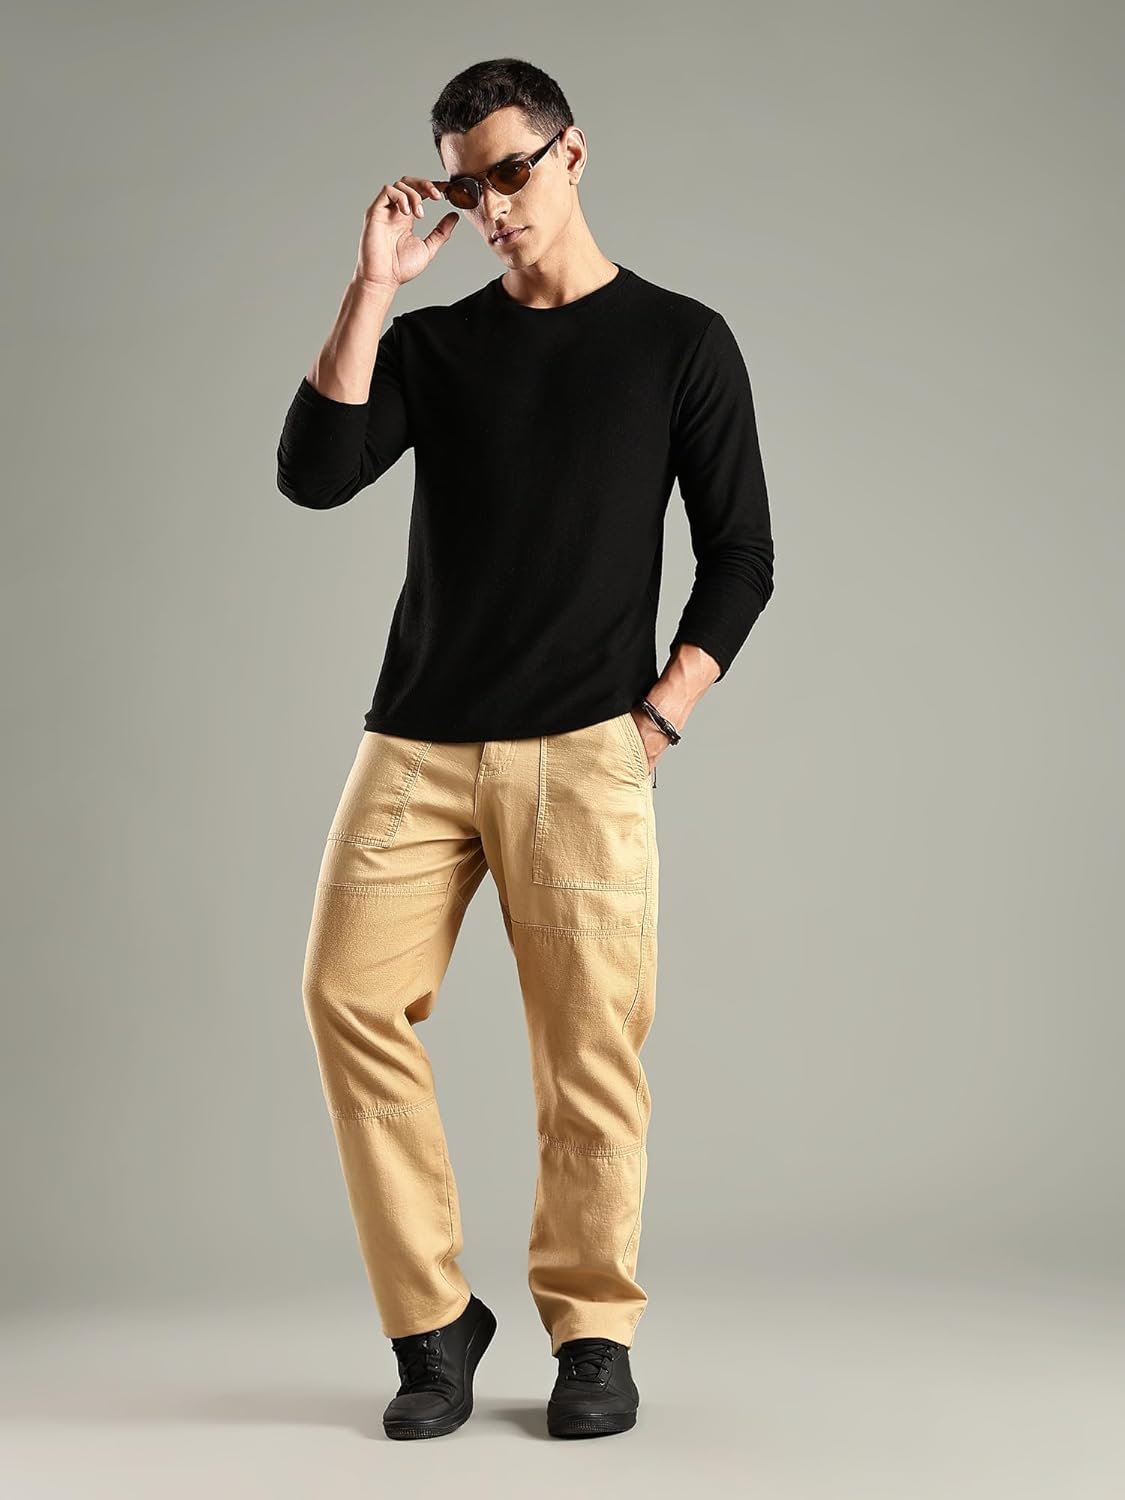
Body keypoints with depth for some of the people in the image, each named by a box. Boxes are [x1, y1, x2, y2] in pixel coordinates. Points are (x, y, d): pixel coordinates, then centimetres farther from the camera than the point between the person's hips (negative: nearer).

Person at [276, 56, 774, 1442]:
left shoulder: (679, 343, 10)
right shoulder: (431, 344, 16)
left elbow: (740, 557, 8)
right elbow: (312, 475, -1)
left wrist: (661, 715, -3)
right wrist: (373, 288, -3)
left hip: (580, 753, -2)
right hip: (417, 742, 3)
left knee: (591, 1044, -6)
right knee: (351, 996, -11)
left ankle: (591, 1335, 11)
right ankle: (431, 1320, 2)